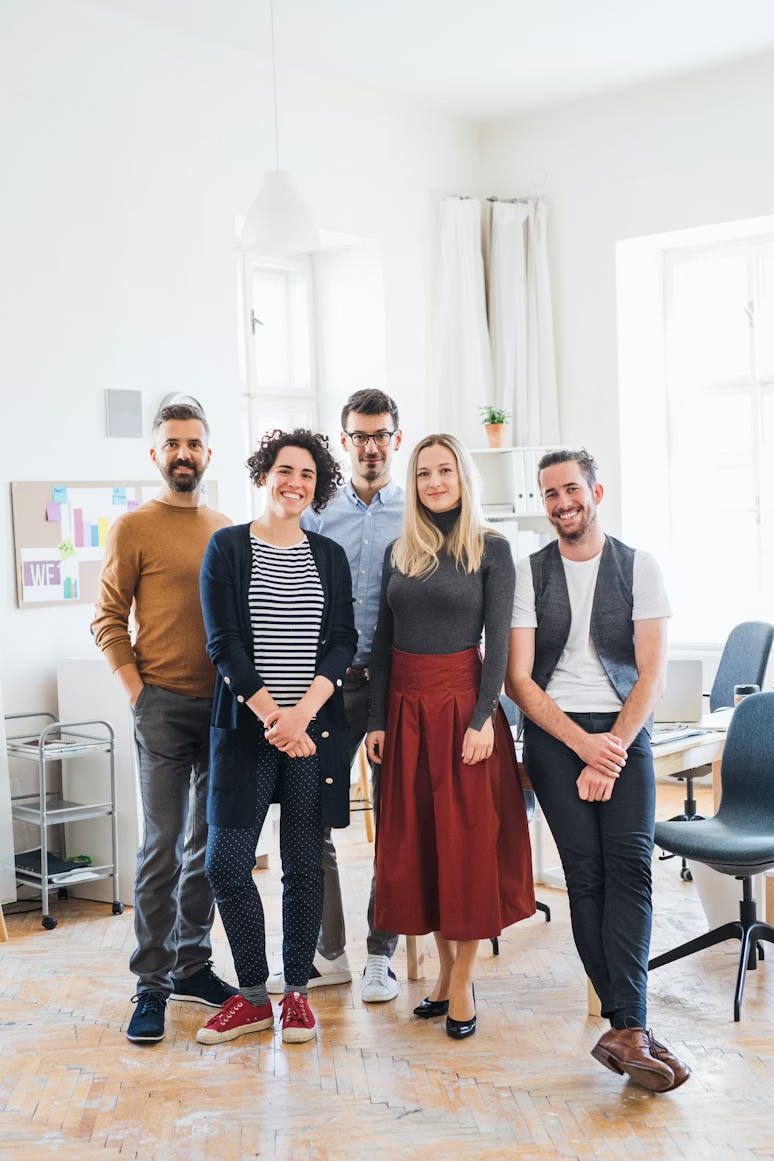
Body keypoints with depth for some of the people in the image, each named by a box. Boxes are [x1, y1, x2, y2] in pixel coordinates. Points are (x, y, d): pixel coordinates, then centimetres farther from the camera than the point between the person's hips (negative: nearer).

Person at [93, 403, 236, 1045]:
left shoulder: (229, 529, 12)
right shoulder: (134, 527, -2)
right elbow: (108, 620, -3)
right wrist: (140, 693, -10)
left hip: (226, 704, 5)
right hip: (166, 705, -5)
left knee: (209, 844, 12)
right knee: (162, 847, -3)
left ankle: (192, 966, 24)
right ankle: (151, 984, 8)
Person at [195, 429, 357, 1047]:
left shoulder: (330, 556, 10)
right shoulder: (227, 547, 3)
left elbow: (342, 643, 2)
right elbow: (223, 642, -4)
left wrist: (302, 713, -13)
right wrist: (271, 714, -13)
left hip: (316, 726, 1)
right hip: (246, 724, -1)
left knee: (305, 863, 5)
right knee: (227, 862, -3)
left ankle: (297, 993, 19)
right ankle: (253, 996, 14)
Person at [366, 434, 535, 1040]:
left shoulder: (492, 549, -2)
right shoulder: (399, 552, 9)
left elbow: (498, 640, -6)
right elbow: (383, 642, 9)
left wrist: (483, 718, -14)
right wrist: (377, 720, 4)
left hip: (462, 701, -4)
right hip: (405, 706, 4)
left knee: (467, 837, 0)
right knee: (415, 840, 7)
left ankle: (462, 982, 10)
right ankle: (445, 968, 21)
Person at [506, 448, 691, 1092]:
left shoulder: (639, 568, 7)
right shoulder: (529, 573, 7)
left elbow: (651, 674, 1)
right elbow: (518, 679, 2)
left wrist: (612, 748, -12)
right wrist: (582, 744, -10)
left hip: (623, 730, 0)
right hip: (553, 731, 0)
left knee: (630, 862, -15)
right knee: (586, 871, -8)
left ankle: (624, 1030, -17)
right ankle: (632, 1027, -3)